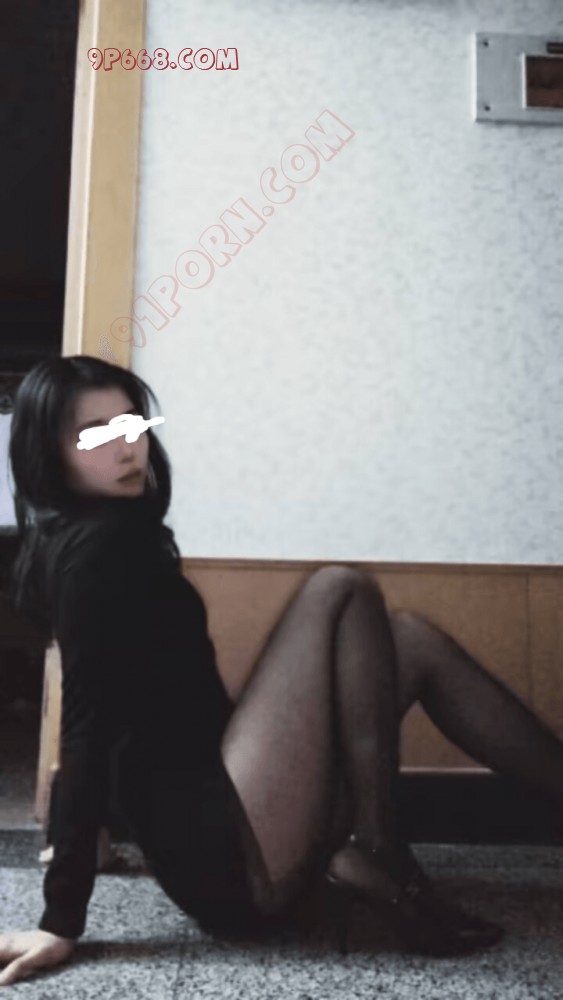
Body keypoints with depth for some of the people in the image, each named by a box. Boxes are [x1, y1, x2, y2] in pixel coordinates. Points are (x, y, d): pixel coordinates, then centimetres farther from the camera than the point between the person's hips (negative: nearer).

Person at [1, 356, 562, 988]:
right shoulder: (99, 543, -11)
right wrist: (63, 919, -17)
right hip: (223, 854, -9)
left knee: (408, 639, 4)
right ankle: (375, 855, -15)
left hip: (217, 831, 9)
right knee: (341, 592, -15)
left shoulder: (115, 538, 17)